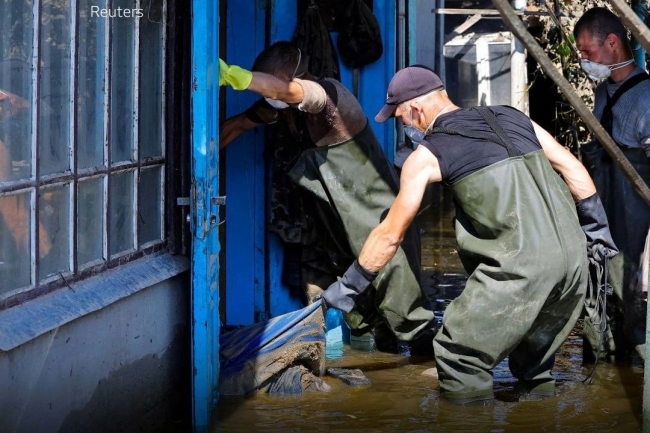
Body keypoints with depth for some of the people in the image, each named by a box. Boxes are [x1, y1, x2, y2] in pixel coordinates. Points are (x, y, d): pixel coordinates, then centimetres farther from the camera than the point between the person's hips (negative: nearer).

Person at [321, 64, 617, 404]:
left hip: (521, 266, -7)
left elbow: (389, 235, 11)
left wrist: (349, 286, 22)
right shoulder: (511, 117, 20)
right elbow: (574, 169, 19)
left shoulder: (426, 156, 6)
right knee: (534, 360, 25)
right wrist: (597, 227, 29)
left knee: (458, 357, 6)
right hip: (574, 258, 7)